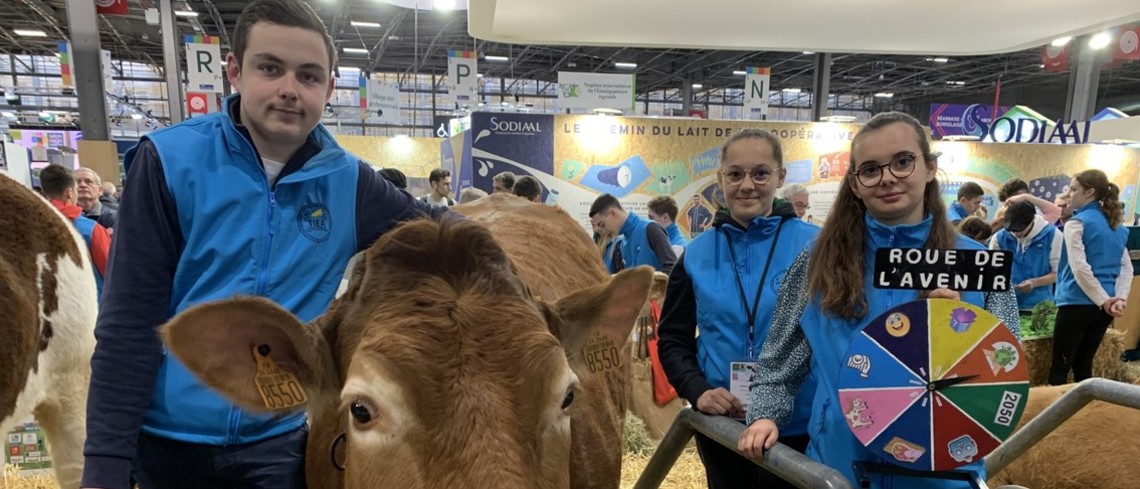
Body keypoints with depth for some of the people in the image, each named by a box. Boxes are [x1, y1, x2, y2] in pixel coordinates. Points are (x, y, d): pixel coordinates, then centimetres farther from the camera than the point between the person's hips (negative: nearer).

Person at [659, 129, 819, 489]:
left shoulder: (815, 245, -7)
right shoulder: (696, 254, 0)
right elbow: (672, 339, 5)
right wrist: (697, 391, -11)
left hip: (797, 428, -2)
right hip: (719, 427, 2)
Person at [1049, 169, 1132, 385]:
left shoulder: (1077, 223, -9)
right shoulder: (1117, 227, 14)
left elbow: (1079, 268, -18)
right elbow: (1126, 267, 9)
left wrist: (1104, 301, -14)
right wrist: (1120, 298, -3)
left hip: (1077, 303, -7)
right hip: (1103, 307, 7)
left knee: (1060, 367, -1)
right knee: (1083, 365, 15)